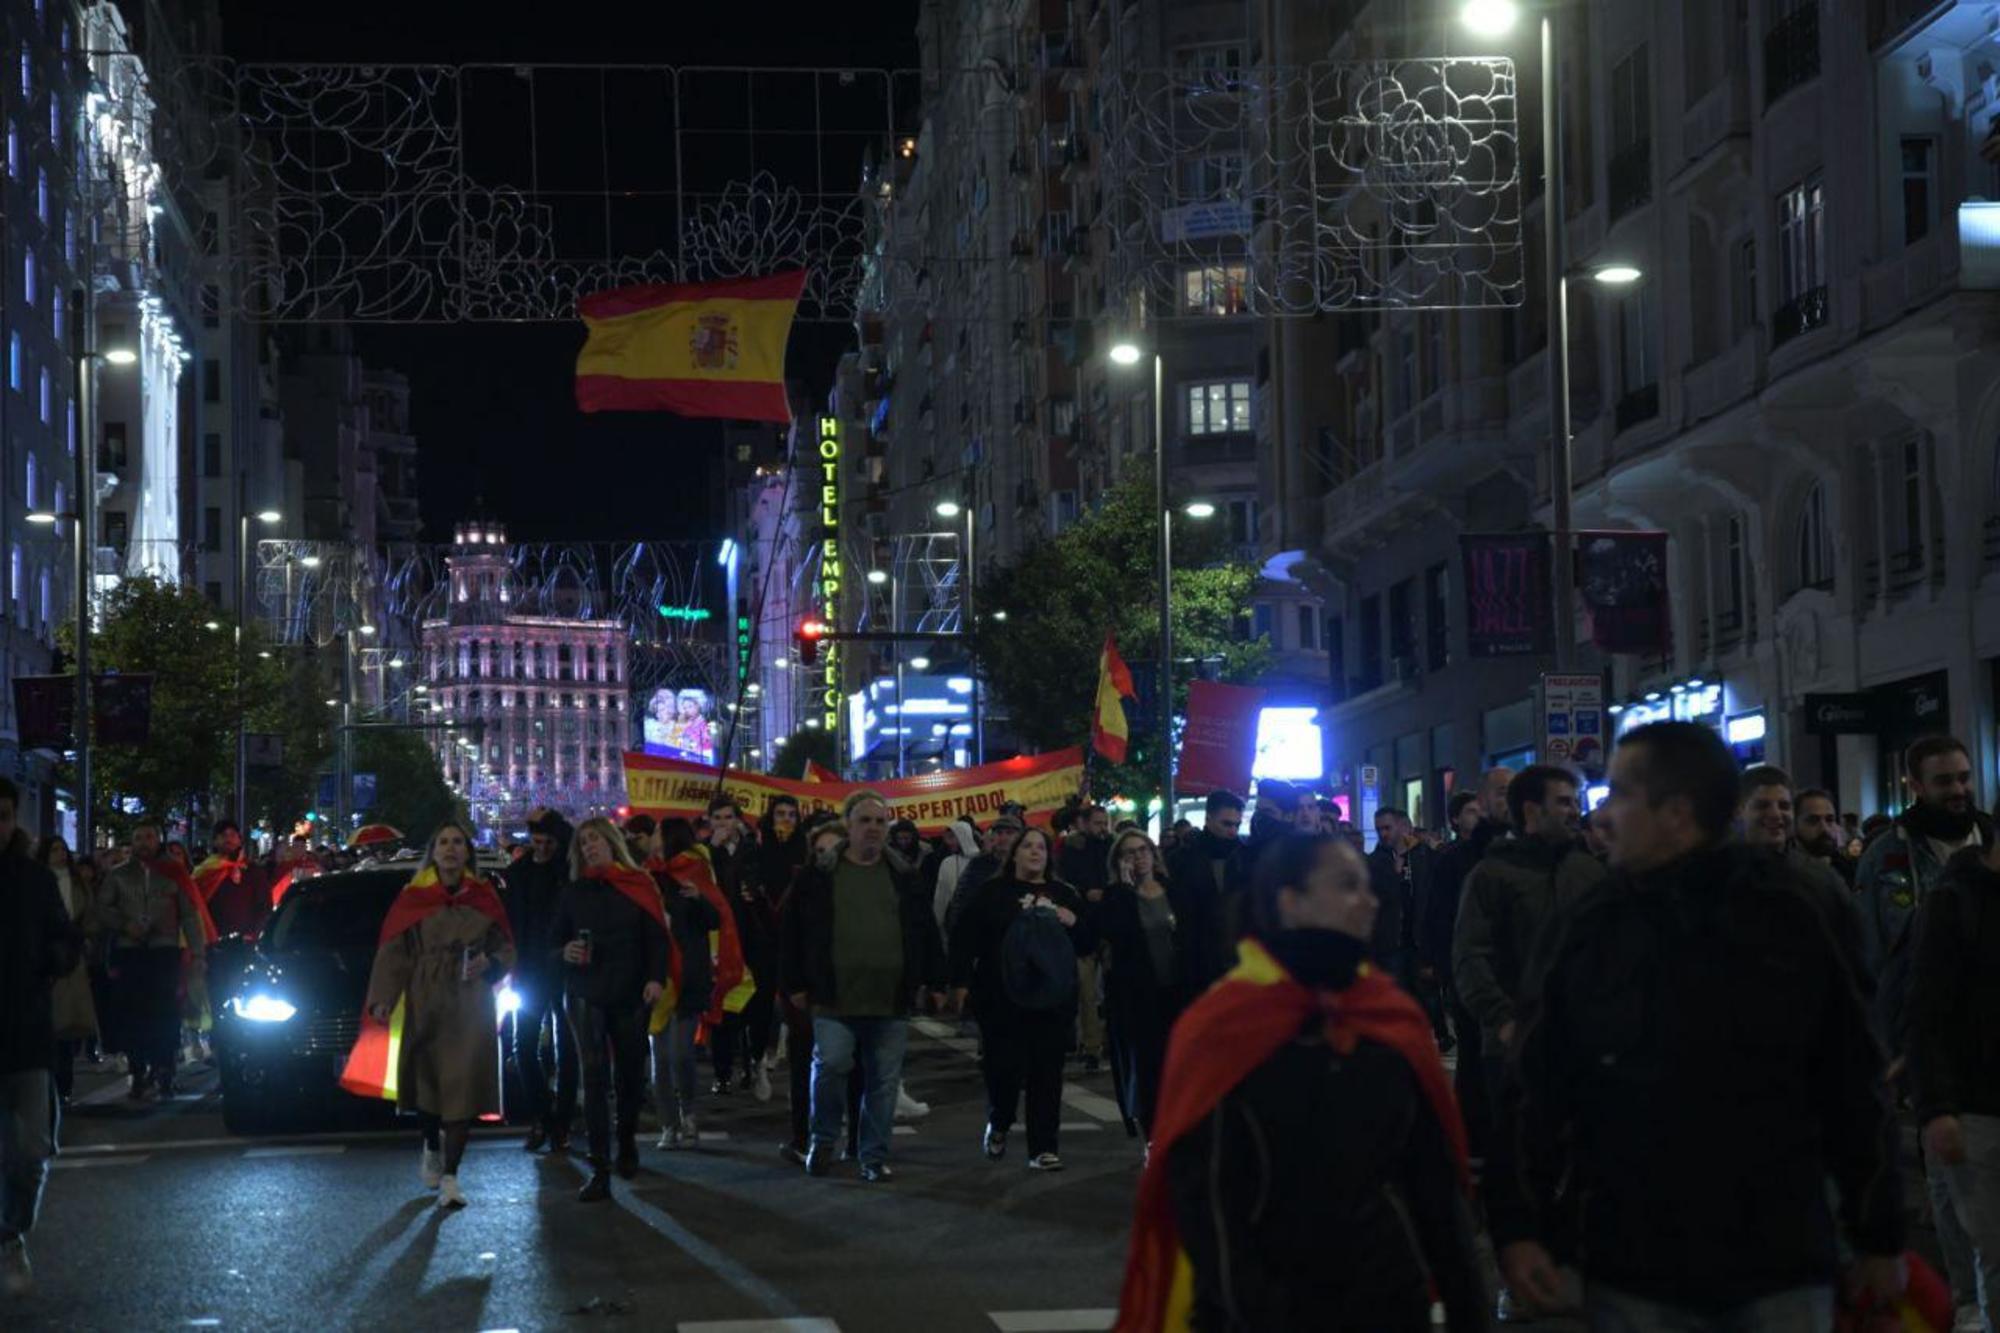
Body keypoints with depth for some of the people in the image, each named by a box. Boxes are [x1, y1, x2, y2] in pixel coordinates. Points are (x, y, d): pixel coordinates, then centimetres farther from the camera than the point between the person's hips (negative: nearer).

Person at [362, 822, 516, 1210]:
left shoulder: (483, 898, 6)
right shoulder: (413, 898, 2)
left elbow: (506, 949, 10)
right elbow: (392, 953, -2)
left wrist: (489, 963, -11)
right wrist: (381, 999, -12)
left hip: (471, 1005, 0)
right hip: (425, 1004, 0)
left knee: (463, 1086, -8)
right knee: (426, 1080, 7)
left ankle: (450, 1177, -7)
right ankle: (433, 1146, 38)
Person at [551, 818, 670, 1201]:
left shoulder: (639, 887, 4)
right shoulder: (572, 892, 9)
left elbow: (658, 937, -1)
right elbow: (552, 942, 12)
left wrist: (656, 978, -16)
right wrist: (564, 952, -11)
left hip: (630, 995, 0)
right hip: (586, 996, 0)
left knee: (630, 1074, 9)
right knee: (595, 1078, -8)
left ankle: (627, 1145, 33)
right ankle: (600, 1169, -10)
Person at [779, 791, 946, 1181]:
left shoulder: (904, 876, 11)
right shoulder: (819, 875, 4)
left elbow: (926, 931, 14)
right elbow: (795, 933, 6)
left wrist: (934, 981, 10)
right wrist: (796, 984, 3)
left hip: (891, 1002, 2)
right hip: (834, 999, -2)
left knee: (884, 1080, 5)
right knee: (830, 1065, -11)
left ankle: (875, 1156, 16)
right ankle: (823, 1141, 11)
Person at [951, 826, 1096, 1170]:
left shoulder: (1065, 895, 15)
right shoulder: (993, 892, 6)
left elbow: (1089, 943, 16)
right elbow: (965, 937, 2)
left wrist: (1074, 922, -4)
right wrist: (961, 981, -8)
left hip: (1052, 998, 3)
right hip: (1002, 999, -2)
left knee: (1047, 1073, 0)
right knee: (1005, 1067, -6)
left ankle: (1043, 1149, 6)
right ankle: (997, 1125, 23)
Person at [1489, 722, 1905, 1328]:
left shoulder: (1786, 919, -2)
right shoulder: (1589, 929, 1)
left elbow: (1853, 1084, 3)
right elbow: (1537, 1090, 3)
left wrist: (1881, 1238, 5)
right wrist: (1520, 1226, -4)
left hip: (1781, 1271, -1)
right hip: (1632, 1276, 1)